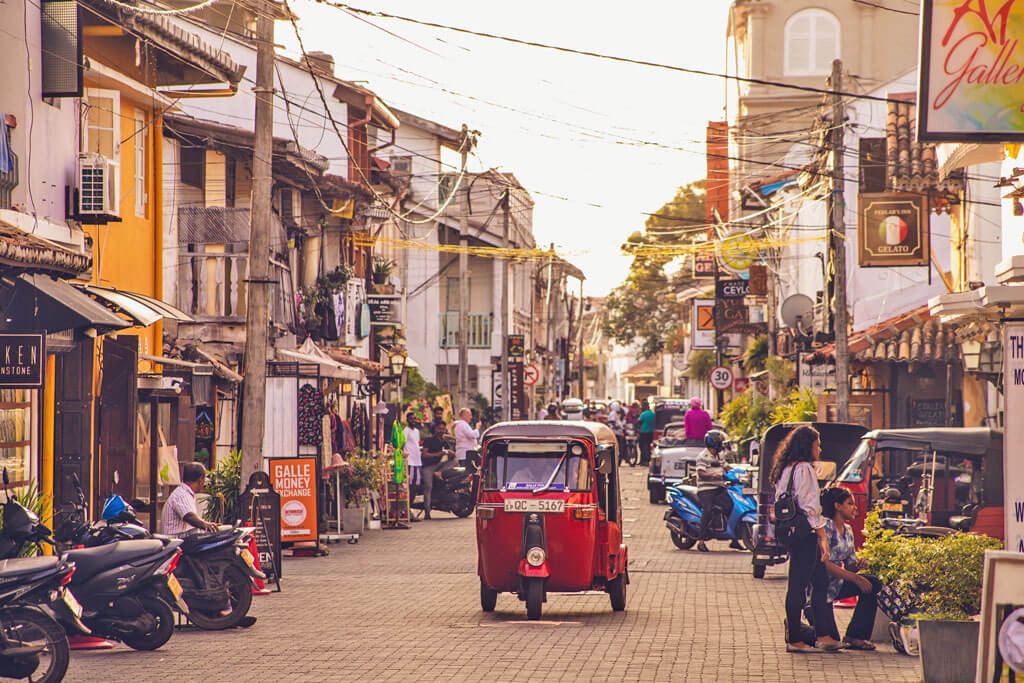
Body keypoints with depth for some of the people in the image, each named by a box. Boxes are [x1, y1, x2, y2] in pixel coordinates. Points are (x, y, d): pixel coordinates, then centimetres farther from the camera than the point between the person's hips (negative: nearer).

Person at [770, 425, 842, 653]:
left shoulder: (785, 470, 16)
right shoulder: (804, 469, -13)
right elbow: (810, 507, -17)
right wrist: (822, 537, -14)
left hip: (790, 534, 10)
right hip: (805, 535, -10)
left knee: (820, 583, 12)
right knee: (798, 586, -5)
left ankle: (823, 636, 12)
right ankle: (794, 640, -2)